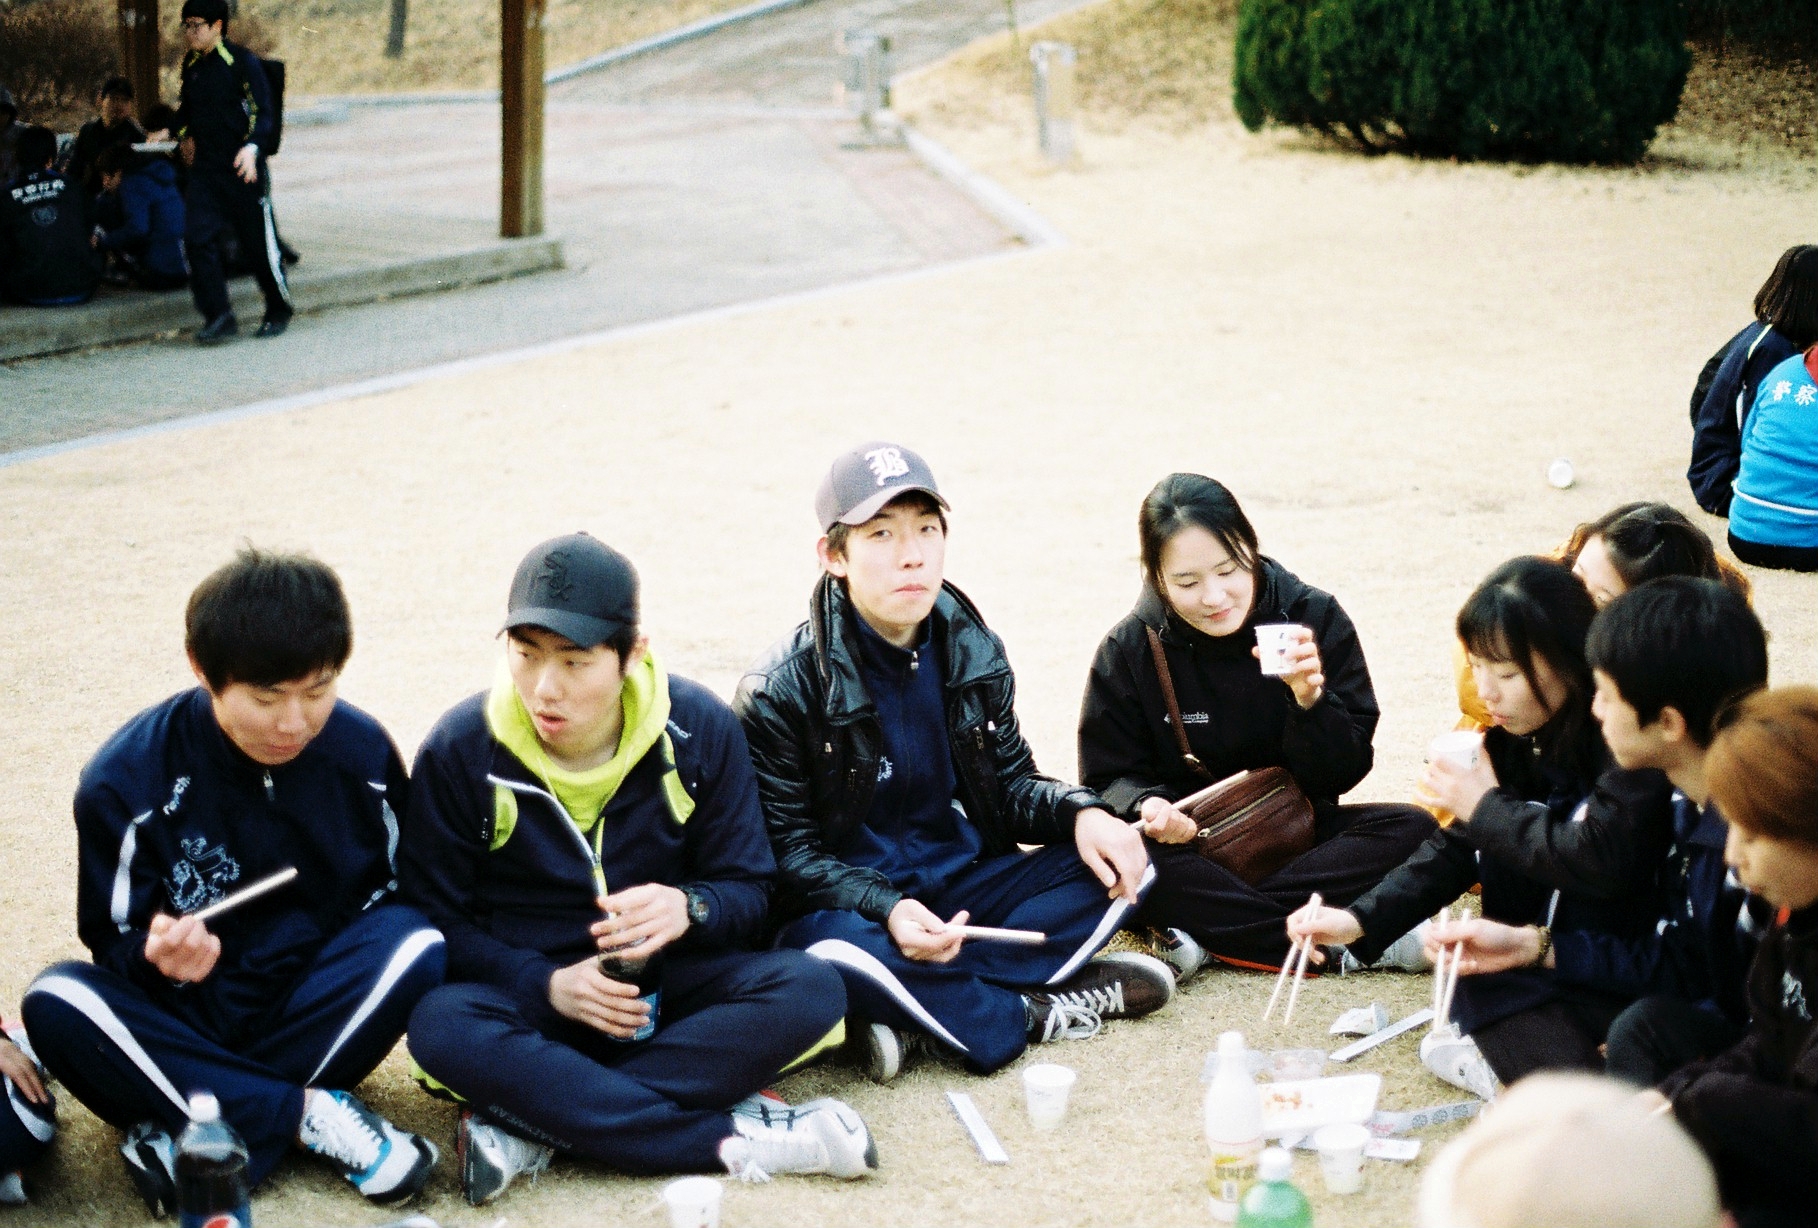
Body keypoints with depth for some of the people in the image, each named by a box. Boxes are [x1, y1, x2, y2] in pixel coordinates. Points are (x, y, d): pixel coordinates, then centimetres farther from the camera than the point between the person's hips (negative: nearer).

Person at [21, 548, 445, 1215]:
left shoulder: (363, 752, -6)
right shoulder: (129, 777, -13)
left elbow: (395, 898, 5)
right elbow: (115, 942, -10)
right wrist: (157, 955, -34)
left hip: (313, 1004, 2)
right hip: (189, 1019, -1)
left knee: (419, 946, -28)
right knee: (57, 1003, -31)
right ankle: (307, 1114, -25)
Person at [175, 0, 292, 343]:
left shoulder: (242, 62, -10)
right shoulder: (192, 64, 9)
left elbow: (263, 112, -14)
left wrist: (252, 148, -27)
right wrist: (186, 135, 23)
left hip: (243, 169, -5)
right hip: (205, 168, 5)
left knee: (260, 243, 3)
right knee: (198, 239, -9)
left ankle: (279, 311, 22)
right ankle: (219, 316, -5)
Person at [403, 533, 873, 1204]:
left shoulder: (700, 728, -5)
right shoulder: (459, 751, -8)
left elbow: (748, 890, 2)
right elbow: (436, 918, -5)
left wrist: (690, 908, -23)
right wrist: (546, 985, -22)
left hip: (664, 987, 2)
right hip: (523, 992, -1)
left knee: (811, 989, -27)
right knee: (440, 1026, -36)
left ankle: (527, 1130, -31)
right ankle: (734, 1138, -35)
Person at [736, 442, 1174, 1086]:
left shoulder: (974, 652, 2)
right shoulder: (779, 692, -14)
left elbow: (1013, 784, 10)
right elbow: (789, 852, -13)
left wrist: (1080, 812, -14)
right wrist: (885, 908, -31)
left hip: (964, 882, 6)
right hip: (851, 906, -6)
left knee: (1124, 862, -12)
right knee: (829, 951, -40)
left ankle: (915, 1016, -22)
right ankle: (1033, 1013, -18)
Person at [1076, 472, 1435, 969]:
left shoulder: (1316, 617, -7)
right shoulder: (1130, 649, -7)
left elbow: (1342, 774, -7)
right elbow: (1109, 776, -2)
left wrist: (1310, 699, -27)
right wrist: (1146, 806, -26)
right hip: (1191, 844, -1)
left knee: (1415, 829, -25)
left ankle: (1209, 927, -29)